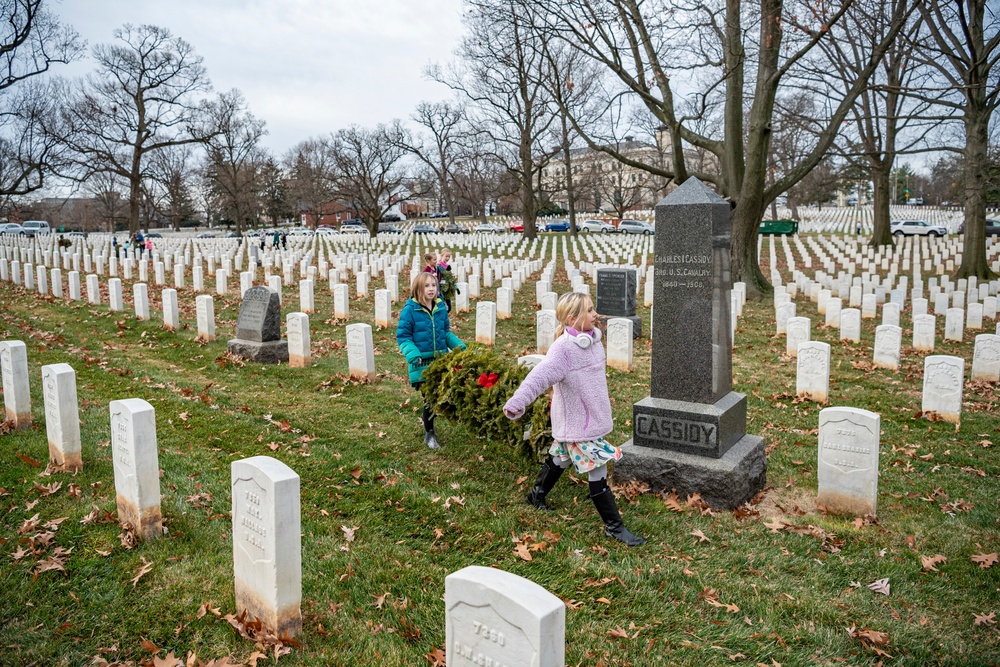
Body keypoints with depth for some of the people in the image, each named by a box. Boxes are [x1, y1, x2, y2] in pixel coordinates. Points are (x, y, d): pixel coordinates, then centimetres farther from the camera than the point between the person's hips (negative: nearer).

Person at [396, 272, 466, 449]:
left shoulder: (441, 308, 4)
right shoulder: (410, 310, -11)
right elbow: (403, 336, -9)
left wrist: (459, 345, 2)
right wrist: (413, 354, -23)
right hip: (422, 364, -4)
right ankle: (429, 434, 24)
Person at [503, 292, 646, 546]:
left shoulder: (592, 340, 2)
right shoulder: (563, 348, -26)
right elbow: (540, 376, -38)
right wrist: (517, 402, -50)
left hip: (593, 417, 9)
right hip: (578, 423, -9)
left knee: (560, 457, 25)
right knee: (597, 470, -3)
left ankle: (537, 495, 46)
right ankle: (614, 526, 10)